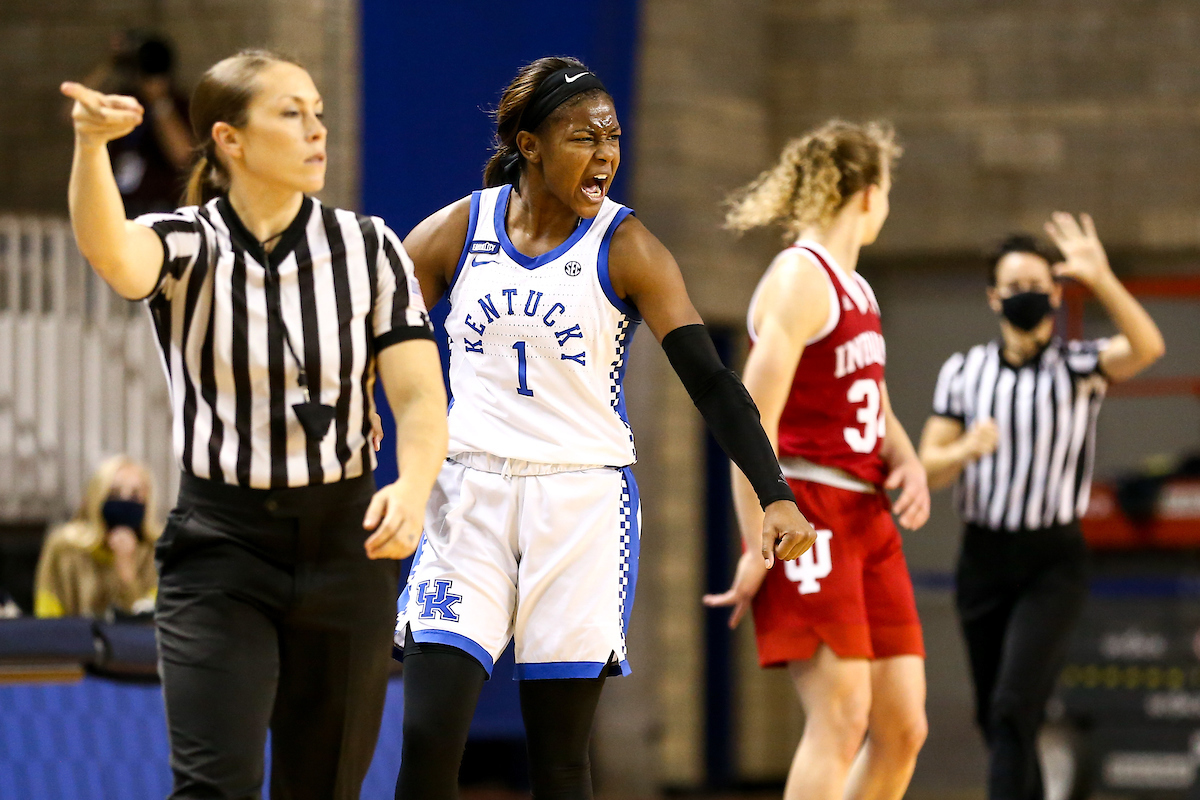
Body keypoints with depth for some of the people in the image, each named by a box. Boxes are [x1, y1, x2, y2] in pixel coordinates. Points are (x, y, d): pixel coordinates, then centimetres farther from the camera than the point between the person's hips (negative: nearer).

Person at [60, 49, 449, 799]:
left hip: (346, 546, 2)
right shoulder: (187, 247, -6)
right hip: (220, 547, -2)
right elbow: (111, 253, -31)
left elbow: (420, 396, -7)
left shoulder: (369, 247, -1)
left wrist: (413, 489, -29)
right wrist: (91, 144, -51)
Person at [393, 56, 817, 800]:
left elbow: (710, 379, -10)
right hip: (469, 495, 2)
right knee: (426, 739, -8)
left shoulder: (626, 249, -4)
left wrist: (775, 495, -21)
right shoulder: (457, 231, 2)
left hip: (583, 503, -2)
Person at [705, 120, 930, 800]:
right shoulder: (801, 277, -9)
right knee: (841, 717, -16)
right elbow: (753, 422, -16)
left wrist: (909, 462, 5)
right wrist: (757, 550, -21)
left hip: (869, 515, 9)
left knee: (903, 727, 5)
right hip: (807, 512, -9)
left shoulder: (855, 287, 20)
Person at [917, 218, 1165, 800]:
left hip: (1053, 561, -4)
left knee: (1015, 707, -17)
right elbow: (929, 468, 5)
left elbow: (1147, 347, -24)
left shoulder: (1078, 366, -3)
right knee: (993, 716, 11)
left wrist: (1101, 279, -39)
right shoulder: (963, 372, 6)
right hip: (983, 556, 4)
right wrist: (967, 449, -19)